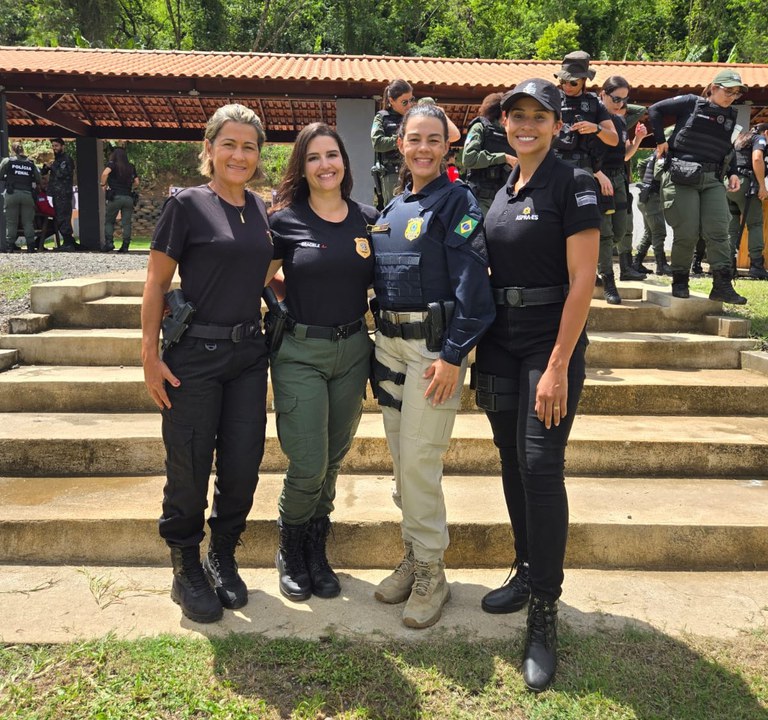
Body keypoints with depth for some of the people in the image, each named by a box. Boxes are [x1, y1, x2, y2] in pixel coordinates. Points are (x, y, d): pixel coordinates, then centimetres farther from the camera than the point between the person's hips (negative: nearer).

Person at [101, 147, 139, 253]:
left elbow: (105, 173, -17)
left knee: (109, 221, 9)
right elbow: (136, 183, 12)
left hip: (115, 197, -3)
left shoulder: (112, 164, 1)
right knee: (126, 223, 3)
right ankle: (125, 246, -2)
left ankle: (109, 242, -3)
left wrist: (103, 185, -3)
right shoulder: (131, 167, 12)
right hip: (128, 197, 3)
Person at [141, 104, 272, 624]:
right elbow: (156, 284, -5)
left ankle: (224, 559, 29)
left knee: (242, 466, 8)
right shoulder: (186, 205, -6)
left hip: (248, 354, 5)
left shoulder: (260, 209, 9)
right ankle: (187, 570, 24)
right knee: (190, 468, 4)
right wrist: (150, 355, -9)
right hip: (194, 354, -4)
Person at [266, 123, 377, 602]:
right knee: (308, 467, -6)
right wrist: (284, 312, -4)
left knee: (334, 460, 12)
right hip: (300, 353, -3)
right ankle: (291, 550, 23)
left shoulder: (369, 220, 4)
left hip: (353, 350, 3)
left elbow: (381, 283, 15)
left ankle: (317, 551, 32)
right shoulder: (285, 221, -4)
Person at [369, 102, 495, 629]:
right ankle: (413, 555, 27)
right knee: (401, 459, 12)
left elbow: (471, 283, -14)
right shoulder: (393, 207, 15)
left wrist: (453, 354, -20)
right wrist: (381, 339, 14)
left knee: (419, 462, -7)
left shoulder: (457, 201, -6)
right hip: (389, 342, 7)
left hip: (435, 344, -7)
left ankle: (431, 574, 9)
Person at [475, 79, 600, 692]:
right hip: (500, 342, 7)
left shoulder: (572, 183, -8)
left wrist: (557, 367, -19)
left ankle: (545, 612, 2)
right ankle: (527, 572, 30)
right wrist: (481, 350, 11)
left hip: (551, 343, -6)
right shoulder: (503, 191, 13)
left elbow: (581, 281, -14)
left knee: (540, 466, -10)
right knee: (512, 460, 12)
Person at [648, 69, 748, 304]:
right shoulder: (691, 104, -1)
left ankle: (722, 285, -4)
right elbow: (655, 109, 3)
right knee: (686, 233, -6)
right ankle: (679, 282, 10)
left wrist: (733, 172, 10)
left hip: (713, 180, 5)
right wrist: (660, 141, -2)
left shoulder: (730, 116, 15)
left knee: (718, 231, -5)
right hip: (681, 177, -5)